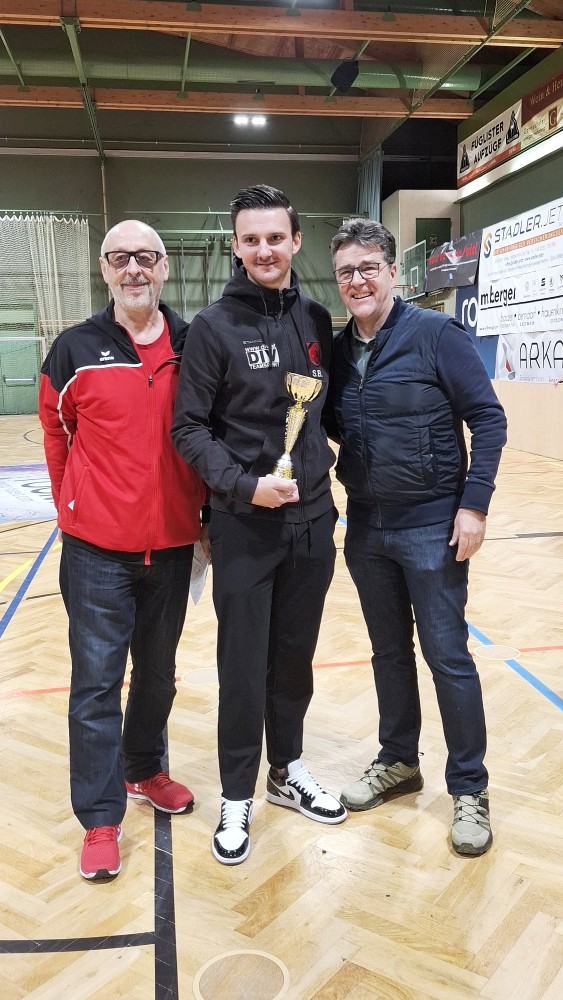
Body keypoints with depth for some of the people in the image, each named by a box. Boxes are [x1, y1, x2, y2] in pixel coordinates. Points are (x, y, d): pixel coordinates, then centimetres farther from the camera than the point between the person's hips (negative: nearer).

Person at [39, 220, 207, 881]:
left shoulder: (194, 348, 0)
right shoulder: (76, 349, -4)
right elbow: (56, 433, 7)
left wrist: (205, 509, 8)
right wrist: (74, 507, 9)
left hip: (171, 544, 3)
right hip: (97, 550, -2)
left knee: (158, 672, 18)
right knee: (96, 683, 2)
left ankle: (144, 770, 40)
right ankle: (100, 819, 16)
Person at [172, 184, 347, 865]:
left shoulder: (316, 320, 6)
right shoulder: (214, 327, -6)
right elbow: (189, 428, -8)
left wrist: (325, 464, 5)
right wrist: (245, 484, -18)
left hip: (313, 521, 4)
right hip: (244, 527, -4)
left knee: (295, 657, 16)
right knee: (243, 666, 5)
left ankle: (287, 772, 35)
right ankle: (236, 799, 24)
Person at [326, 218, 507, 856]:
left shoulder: (436, 334, -10)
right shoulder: (338, 350, 6)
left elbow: (488, 419, -11)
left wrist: (474, 505, -16)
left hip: (431, 527, -5)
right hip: (365, 528, 5)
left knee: (448, 657, 3)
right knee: (389, 652, 17)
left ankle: (468, 788, 20)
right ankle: (398, 762, 35)